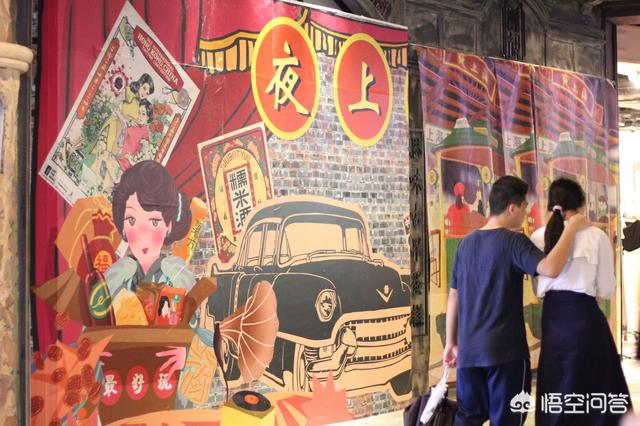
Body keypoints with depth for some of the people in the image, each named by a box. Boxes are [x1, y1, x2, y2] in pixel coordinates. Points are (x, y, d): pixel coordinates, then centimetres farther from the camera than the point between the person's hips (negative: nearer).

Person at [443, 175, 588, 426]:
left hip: (469, 349, 6)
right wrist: (571, 228, -15)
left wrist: (451, 342, 19)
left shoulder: (466, 243, 10)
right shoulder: (513, 241, -10)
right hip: (505, 349, -6)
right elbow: (551, 269, -27)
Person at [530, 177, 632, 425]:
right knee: (594, 394, 7)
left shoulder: (538, 238, 4)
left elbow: (538, 288, 9)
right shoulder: (596, 237, -5)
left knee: (555, 397, 13)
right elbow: (606, 291, -2)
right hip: (584, 317, -4)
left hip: (552, 319, 4)